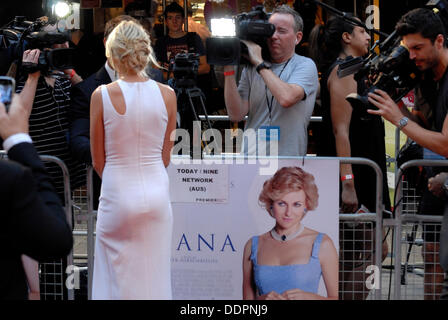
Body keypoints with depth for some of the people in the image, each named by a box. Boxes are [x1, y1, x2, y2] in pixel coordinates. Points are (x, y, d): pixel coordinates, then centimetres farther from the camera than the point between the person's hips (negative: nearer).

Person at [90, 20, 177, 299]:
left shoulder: (102, 95, -10)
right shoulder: (167, 95, -3)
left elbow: (98, 161, -1)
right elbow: (165, 157, 5)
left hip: (118, 195, -2)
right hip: (157, 192, 2)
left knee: (118, 278, 9)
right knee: (155, 274, 11)